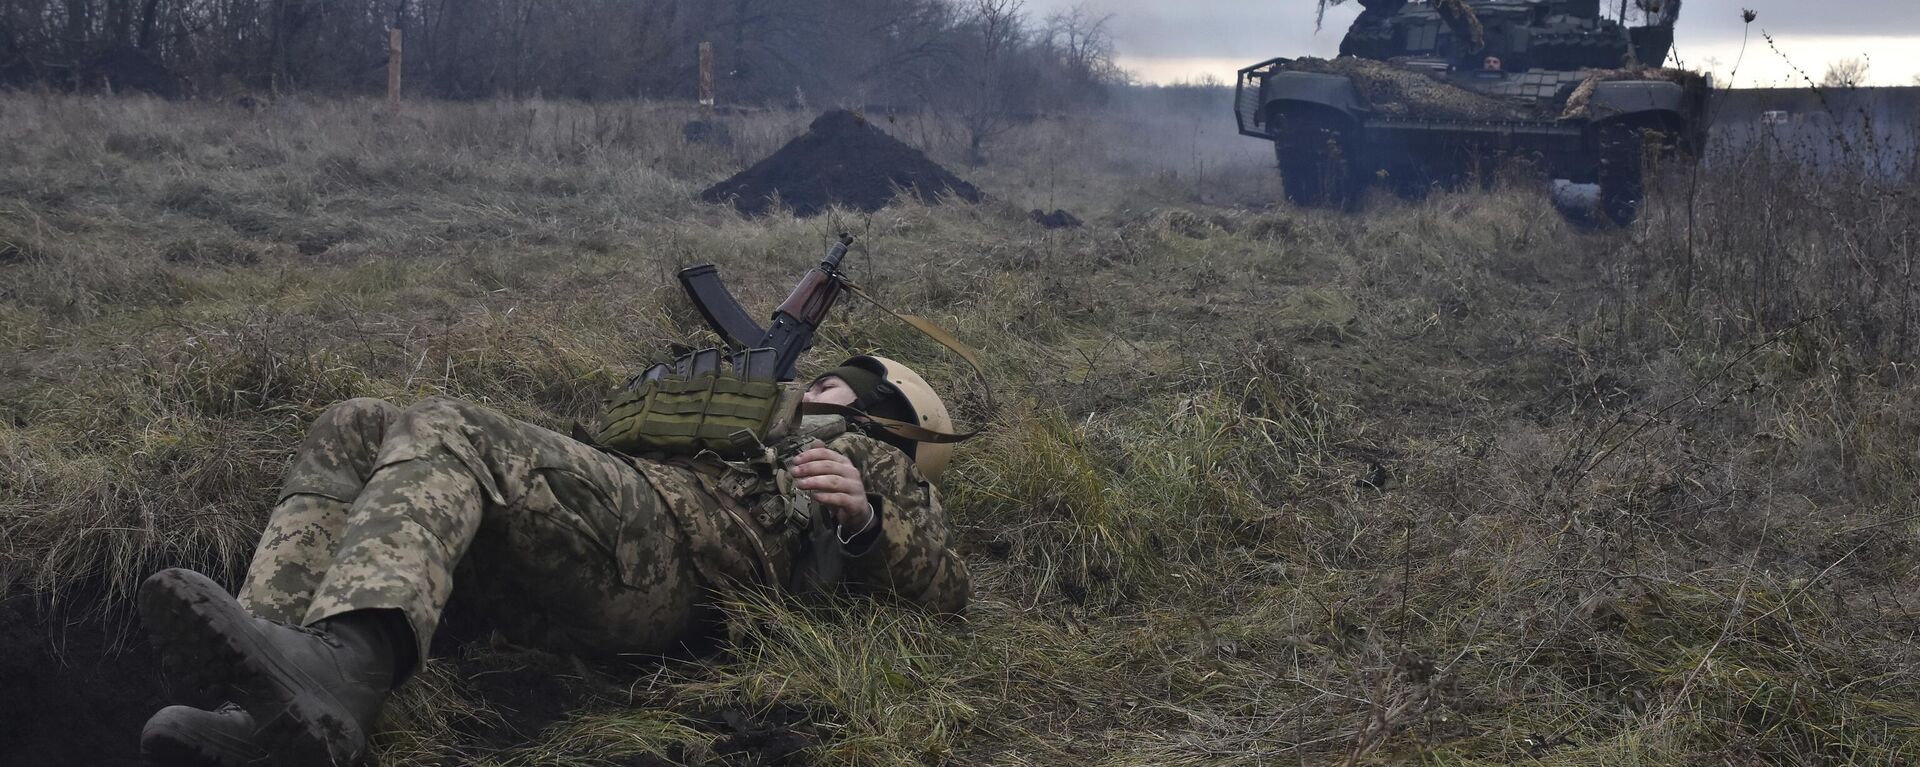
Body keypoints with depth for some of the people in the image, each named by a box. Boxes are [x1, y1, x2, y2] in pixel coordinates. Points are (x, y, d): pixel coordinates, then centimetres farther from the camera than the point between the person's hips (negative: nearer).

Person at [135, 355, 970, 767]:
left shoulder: (876, 461, 27)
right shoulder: (747, 436, 47)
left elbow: (947, 588, 6)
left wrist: (867, 517, -10)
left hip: (659, 554, -7)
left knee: (441, 432, -28)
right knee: (355, 429, -8)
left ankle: (341, 669, -57)